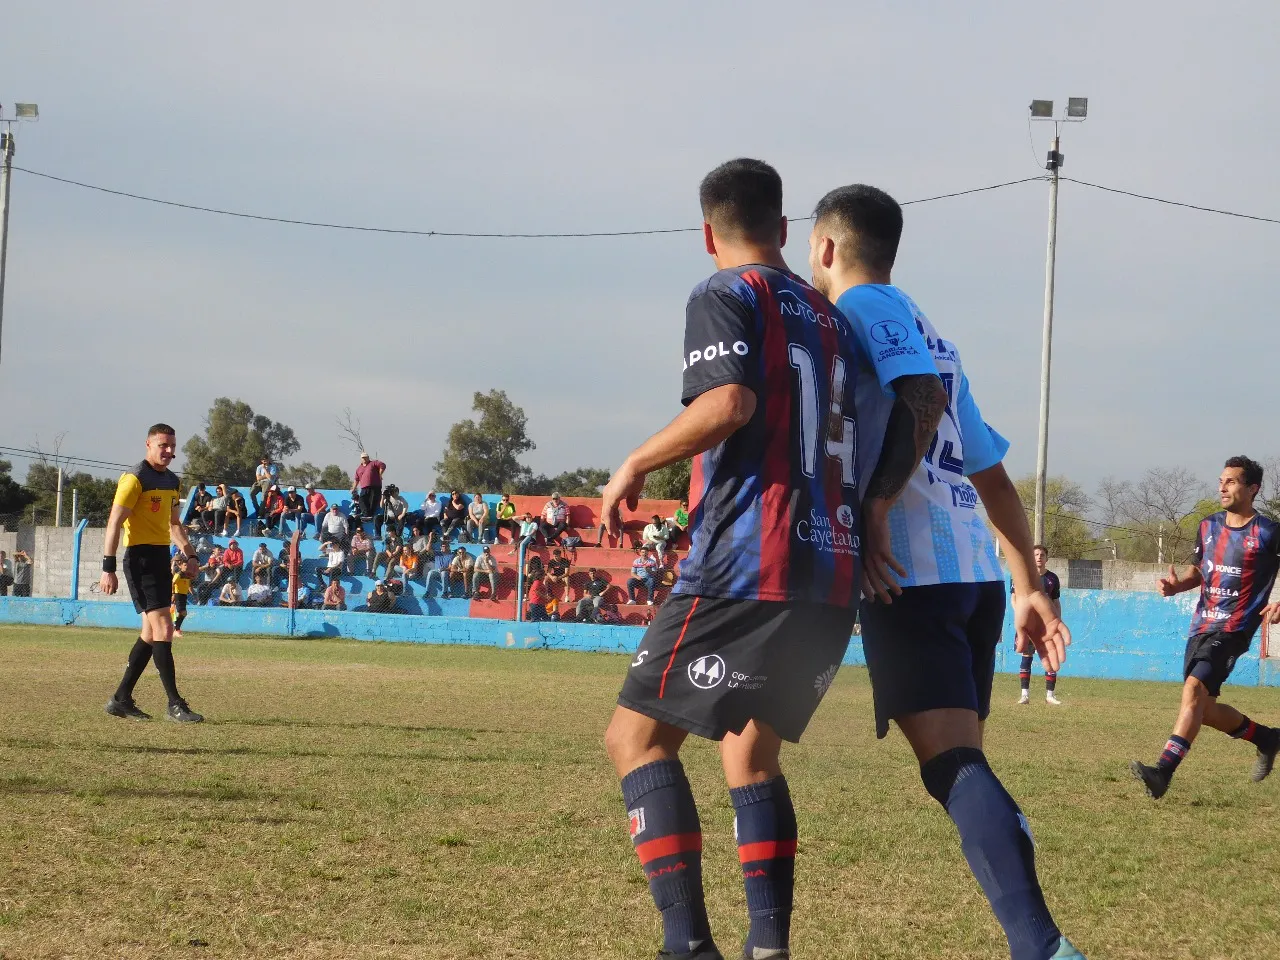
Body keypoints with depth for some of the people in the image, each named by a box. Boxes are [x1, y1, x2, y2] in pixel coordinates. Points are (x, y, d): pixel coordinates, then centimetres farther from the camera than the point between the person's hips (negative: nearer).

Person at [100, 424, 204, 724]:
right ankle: (174, 704, -12)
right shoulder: (134, 479, -11)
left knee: (152, 632, 10)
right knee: (164, 628, -13)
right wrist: (108, 568, -19)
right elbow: (114, 524, -14)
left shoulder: (172, 480, 14)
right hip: (140, 557, -9)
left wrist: (189, 553, 14)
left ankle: (121, 699, 18)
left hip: (162, 557, 9)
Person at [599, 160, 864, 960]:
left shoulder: (725, 297, -1)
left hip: (747, 566, -7)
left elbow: (728, 403, -18)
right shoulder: (829, 316, 21)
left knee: (639, 735, -2)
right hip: (834, 574, 8)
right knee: (751, 750, 18)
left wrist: (637, 463, -7)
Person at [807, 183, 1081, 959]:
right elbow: (993, 477, 24)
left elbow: (920, 395, -19)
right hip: (976, 572, 8)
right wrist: (1029, 587, 23)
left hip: (912, 573, -8)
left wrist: (875, 506, -19)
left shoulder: (867, 307, 1)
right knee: (960, 765, 12)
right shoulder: (930, 335, 26)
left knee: (953, 764, -16)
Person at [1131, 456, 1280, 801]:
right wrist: (1177, 584, 3)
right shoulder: (1208, 526, 11)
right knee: (1202, 708, 11)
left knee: (1194, 689, -25)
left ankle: (1163, 771, -32)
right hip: (1201, 627, 8)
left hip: (1233, 630, -8)